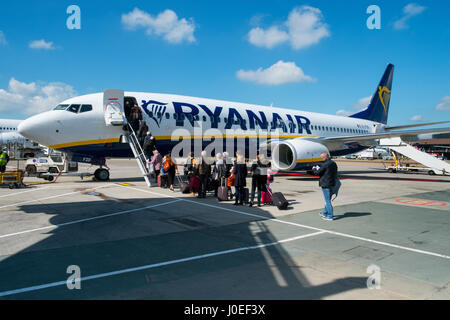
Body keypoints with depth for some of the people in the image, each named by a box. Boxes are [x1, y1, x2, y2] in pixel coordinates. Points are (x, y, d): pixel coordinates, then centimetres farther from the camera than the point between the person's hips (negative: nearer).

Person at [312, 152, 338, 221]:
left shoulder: (325, 164, -20)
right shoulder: (334, 163, 6)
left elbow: (317, 173, -14)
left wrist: (314, 169, 9)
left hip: (326, 184, -9)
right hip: (332, 183, 9)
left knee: (327, 200, -2)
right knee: (328, 200, 19)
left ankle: (330, 216, 2)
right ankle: (325, 213, 32)